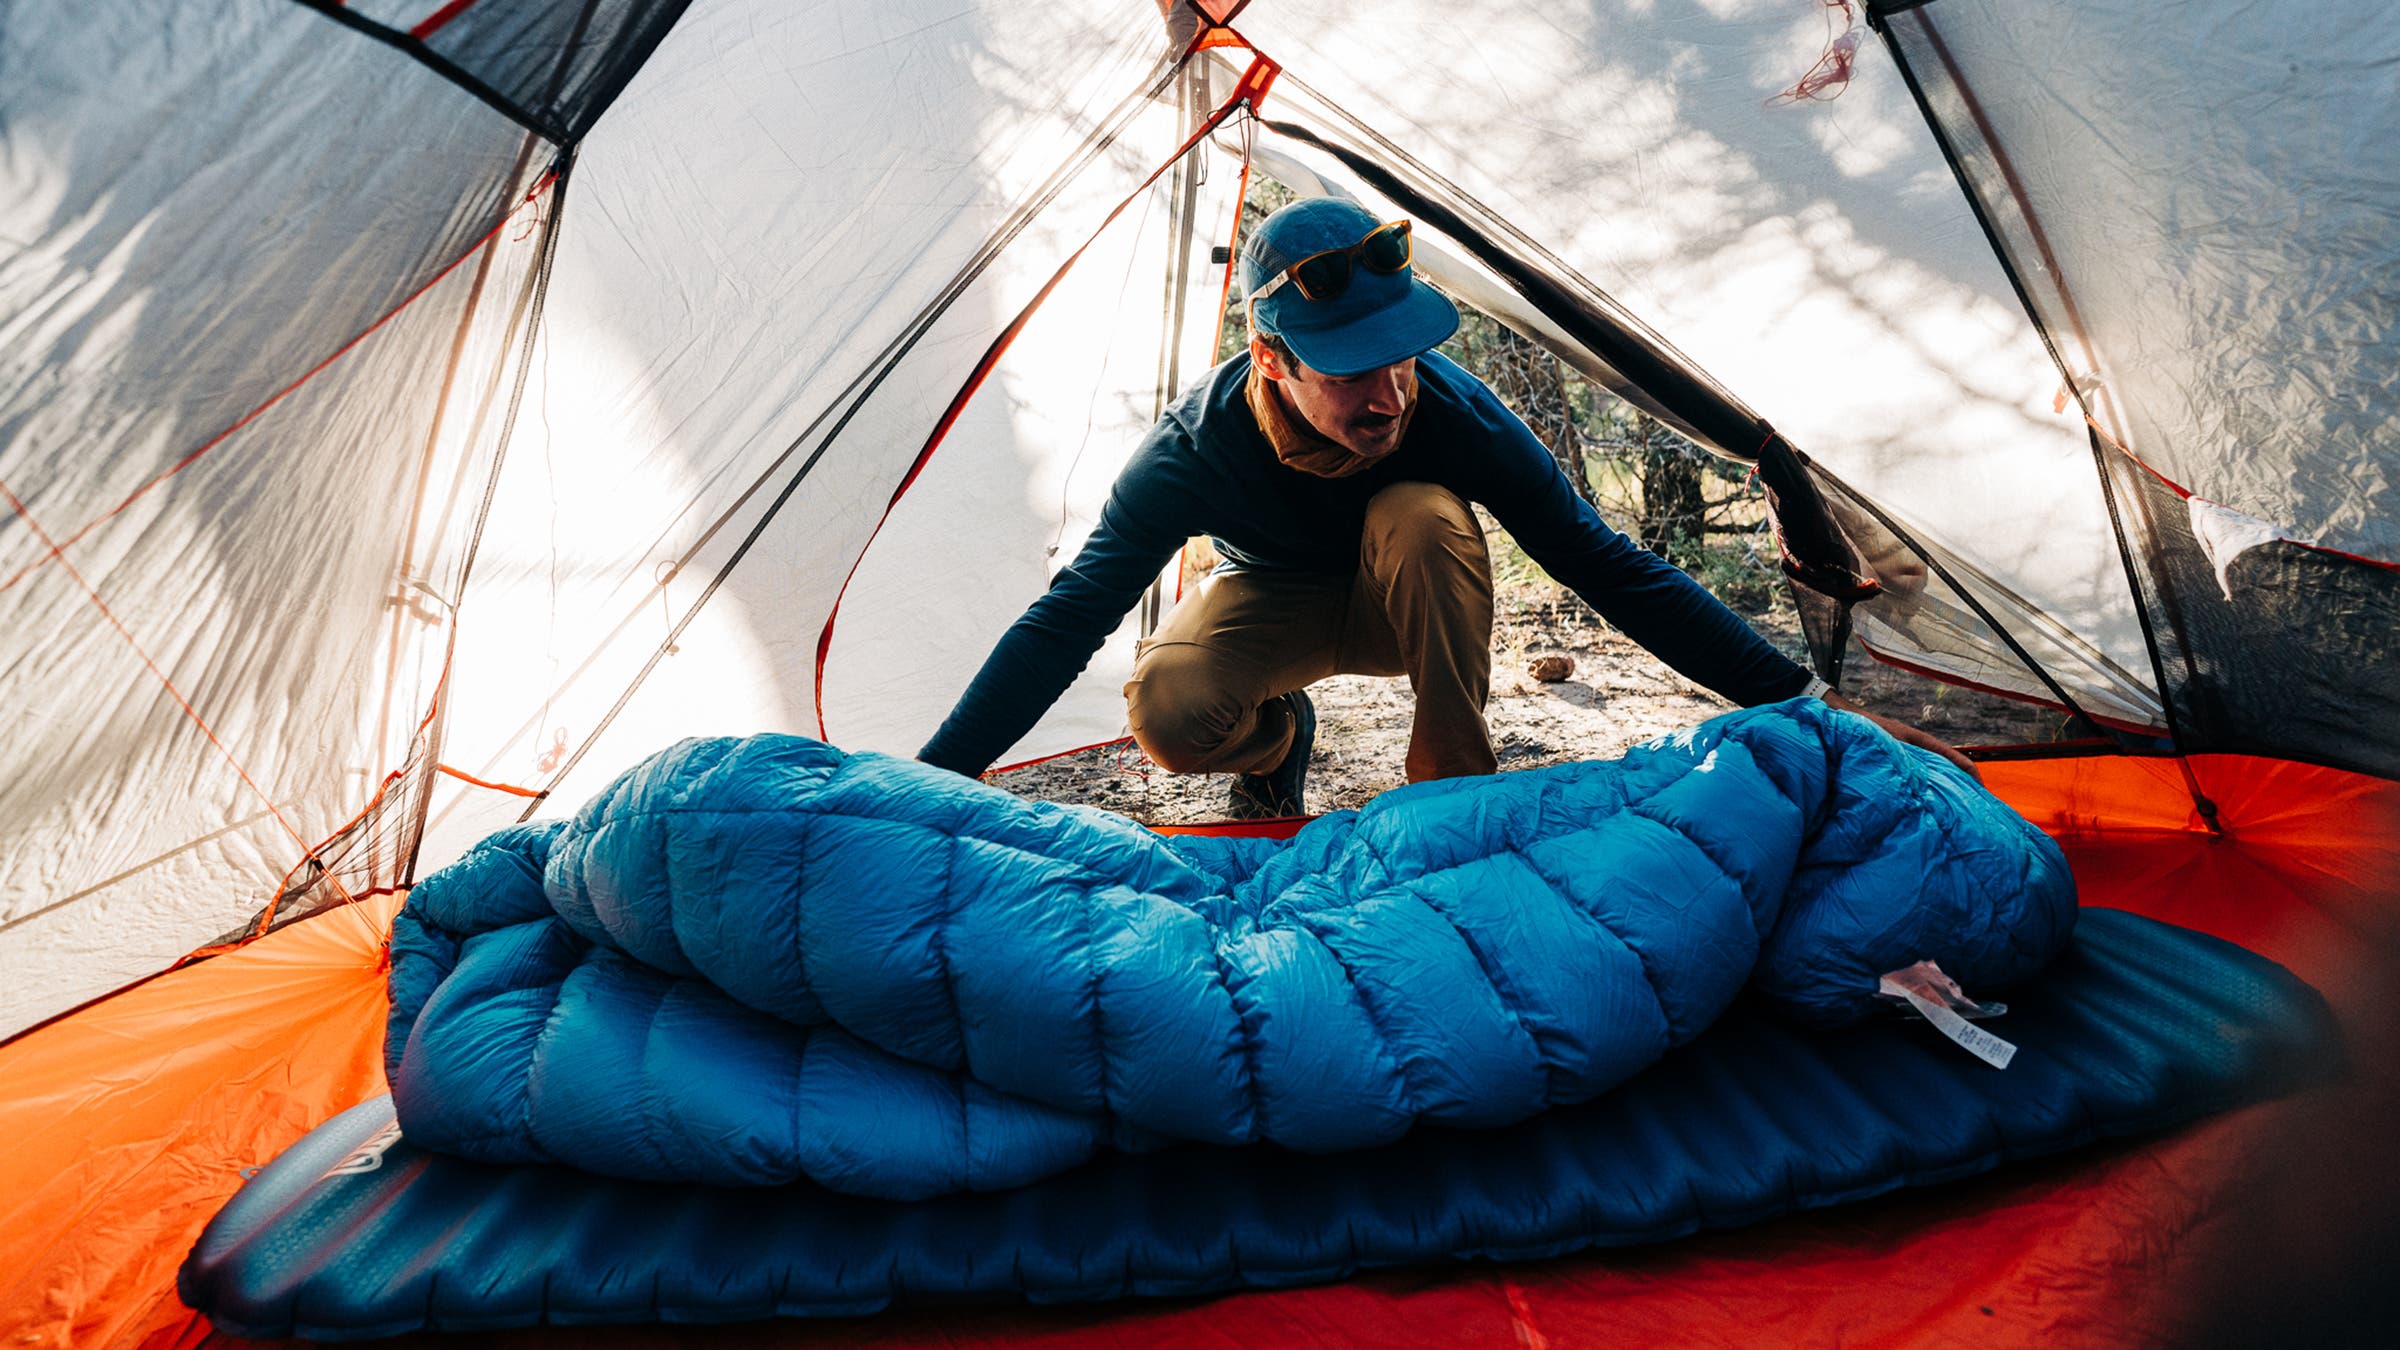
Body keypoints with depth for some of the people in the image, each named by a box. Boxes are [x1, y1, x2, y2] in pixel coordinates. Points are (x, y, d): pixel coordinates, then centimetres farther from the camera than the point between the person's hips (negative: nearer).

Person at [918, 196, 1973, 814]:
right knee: (1167, 712, -34)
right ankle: (1275, 744, 3)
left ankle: (1455, 786, -19)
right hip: (1272, 604, 0)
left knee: (1422, 514, -37)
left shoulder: (1454, 411, -31)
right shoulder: (1196, 449, -33)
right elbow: (1070, 618, -29)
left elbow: (1610, 569, -25)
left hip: (1405, 608, 1)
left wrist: (1811, 701, -26)